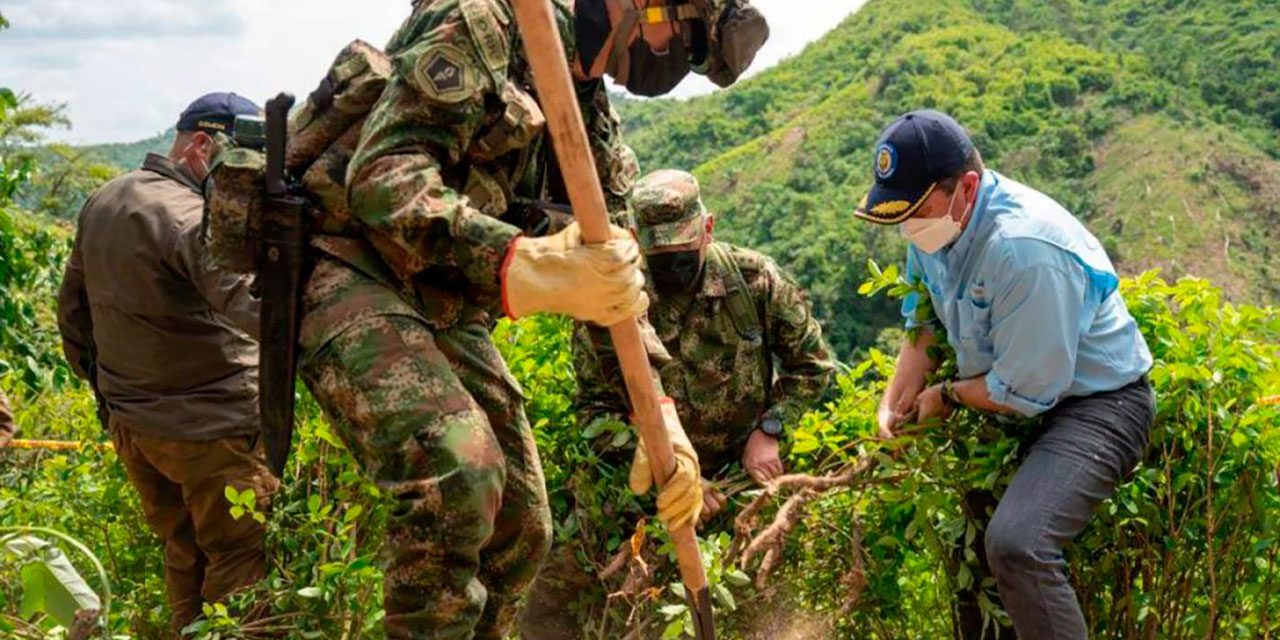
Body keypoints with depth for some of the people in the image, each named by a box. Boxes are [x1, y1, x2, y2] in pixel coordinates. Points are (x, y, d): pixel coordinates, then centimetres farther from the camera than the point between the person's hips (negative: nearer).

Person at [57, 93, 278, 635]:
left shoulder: (101, 203, 9)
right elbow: (252, 304, -35)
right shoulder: (193, 216, -19)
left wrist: (102, 384, 25)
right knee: (242, 560, 2)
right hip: (211, 428, -8)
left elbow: (72, 310, 18)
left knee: (184, 553, 21)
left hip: (129, 424, 9)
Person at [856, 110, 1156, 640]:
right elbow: (926, 323, 11)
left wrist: (947, 396, -8)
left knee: (1014, 545, -30)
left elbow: (1025, 392, -24)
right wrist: (893, 405, -1)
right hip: (1007, 388, 9)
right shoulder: (934, 223, -4)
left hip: (1096, 403, -9)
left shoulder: (1026, 251, -31)